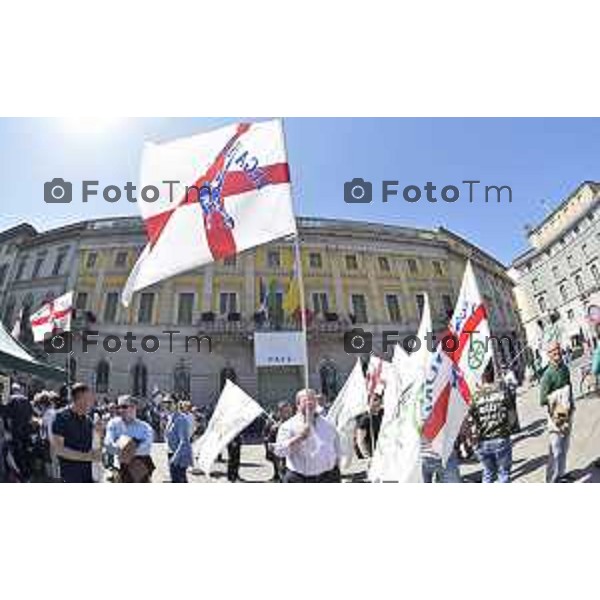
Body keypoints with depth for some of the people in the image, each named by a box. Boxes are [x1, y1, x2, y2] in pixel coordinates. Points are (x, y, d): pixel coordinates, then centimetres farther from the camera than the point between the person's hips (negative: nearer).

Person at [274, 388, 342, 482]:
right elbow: (279, 451, -15)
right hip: (298, 480, -3)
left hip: (327, 479, 3)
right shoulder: (289, 426, -3)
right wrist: (299, 437, -24)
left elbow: (338, 451, 17)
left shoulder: (328, 425, 9)